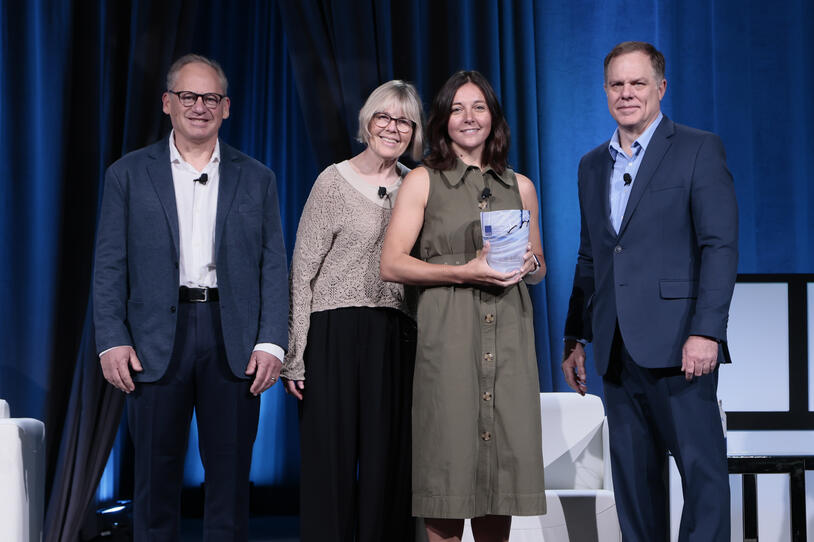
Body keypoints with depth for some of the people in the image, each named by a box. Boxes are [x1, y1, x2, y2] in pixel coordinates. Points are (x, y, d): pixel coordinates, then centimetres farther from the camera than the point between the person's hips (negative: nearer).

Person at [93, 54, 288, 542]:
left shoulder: (256, 179, 11)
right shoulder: (129, 175, 8)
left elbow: (274, 267, 7)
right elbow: (110, 266, 4)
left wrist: (271, 342, -4)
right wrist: (112, 341, -7)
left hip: (234, 342, 1)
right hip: (156, 341, -1)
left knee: (231, 478, 5)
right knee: (156, 478, 4)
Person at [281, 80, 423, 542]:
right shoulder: (334, 182, -1)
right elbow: (302, 273, -3)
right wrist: (294, 355, -9)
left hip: (397, 338, 4)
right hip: (337, 334, -4)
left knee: (387, 465, 5)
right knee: (330, 463, -1)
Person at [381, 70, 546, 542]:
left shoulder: (520, 186, 15)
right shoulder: (423, 181, 6)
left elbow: (540, 267, 21)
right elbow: (392, 264, -2)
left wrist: (528, 266, -3)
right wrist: (464, 272, -13)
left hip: (509, 333, 3)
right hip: (448, 334, -3)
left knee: (503, 455, 2)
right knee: (450, 455, -5)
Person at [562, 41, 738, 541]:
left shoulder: (699, 150, -1)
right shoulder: (592, 165, 17)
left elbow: (720, 246, -9)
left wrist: (706, 331, -17)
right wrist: (576, 338, 16)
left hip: (676, 345, -6)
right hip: (617, 350, 6)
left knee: (702, 468, -4)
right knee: (633, 476, 10)